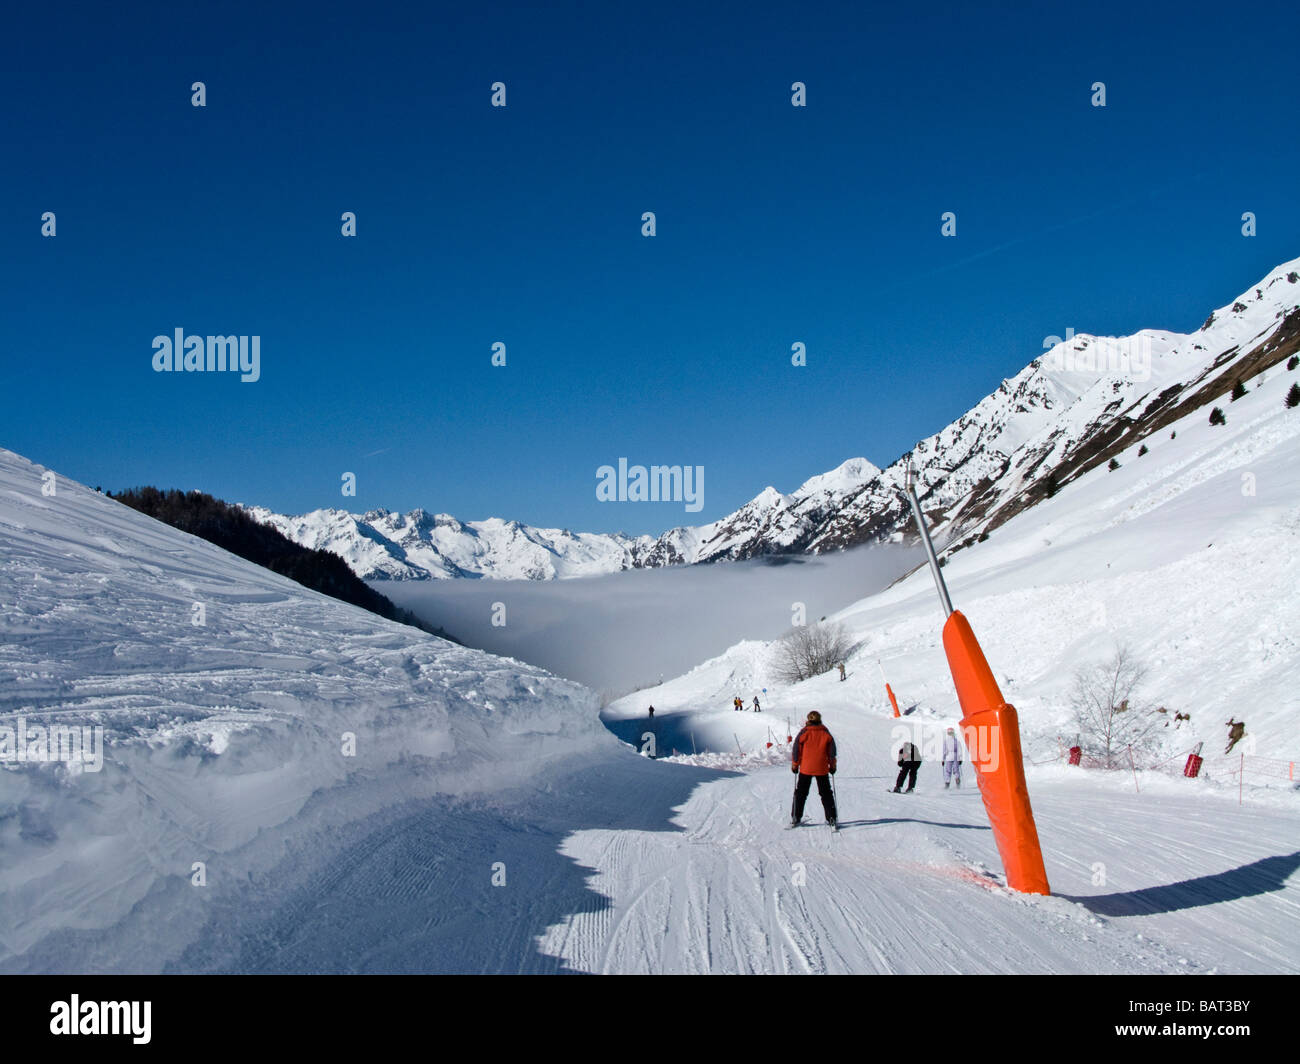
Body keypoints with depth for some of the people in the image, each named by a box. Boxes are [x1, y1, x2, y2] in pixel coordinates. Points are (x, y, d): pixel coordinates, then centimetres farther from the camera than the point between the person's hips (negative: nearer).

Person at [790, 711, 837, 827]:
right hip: (822, 769, 1)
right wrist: (832, 765, 14)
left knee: (801, 793, 11)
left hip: (806, 768, -1)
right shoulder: (826, 733, -2)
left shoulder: (803, 733, -7)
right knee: (826, 793, 12)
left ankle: (795, 818, 9)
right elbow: (832, 751, 3)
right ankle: (831, 818, 8)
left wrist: (795, 765, 8)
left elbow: (796, 750, -3)